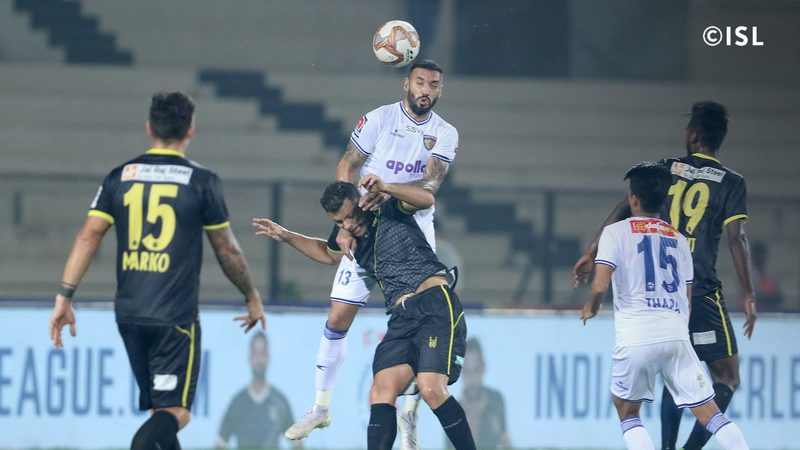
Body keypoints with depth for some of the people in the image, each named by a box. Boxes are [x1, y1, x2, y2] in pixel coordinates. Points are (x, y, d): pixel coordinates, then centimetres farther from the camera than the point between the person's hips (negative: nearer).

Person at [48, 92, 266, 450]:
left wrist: (64, 297, 1)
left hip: (129, 313, 4)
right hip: (175, 318, -4)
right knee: (176, 411, -5)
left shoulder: (120, 176, 6)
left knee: (159, 405, 18)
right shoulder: (202, 182, -3)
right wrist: (252, 297, 19)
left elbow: (88, 236, -1)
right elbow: (227, 251, 4)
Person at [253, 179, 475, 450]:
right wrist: (286, 237, 32)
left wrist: (384, 189, -31)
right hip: (402, 318, 7)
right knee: (381, 393, -11)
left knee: (431, 388, -24)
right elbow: (328, 254, 42)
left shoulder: (389, 211, -1)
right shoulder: (347, 237, 19)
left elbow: (426, 199, -19)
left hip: (436, 305, -7)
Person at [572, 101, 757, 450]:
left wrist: (593, 251, 3)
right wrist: (748, 296, -7)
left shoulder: (666, 169, 10)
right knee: (727, 377, -2)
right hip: (701, 291, -4)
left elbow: (626, 209, 2)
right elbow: (736, 238, -7)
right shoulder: (731, 182, 1)